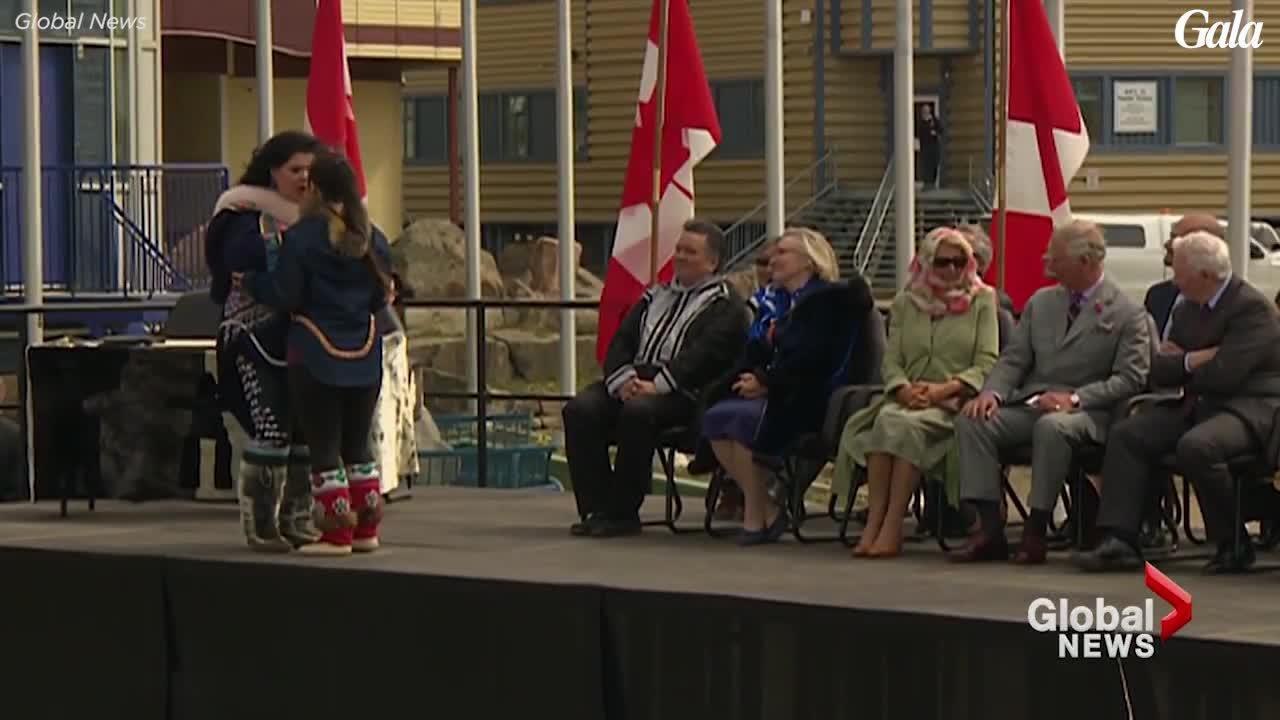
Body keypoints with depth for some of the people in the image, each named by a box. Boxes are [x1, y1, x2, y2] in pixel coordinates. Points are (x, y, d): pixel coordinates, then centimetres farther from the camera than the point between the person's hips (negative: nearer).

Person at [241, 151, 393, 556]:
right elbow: (380, 297, 10)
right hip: (364, 355, 5)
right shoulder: (369, 237, 5)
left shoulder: (301, 237, -11)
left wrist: (250, 282, 6)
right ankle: (367, 529, 14)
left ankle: (337, 533, 0)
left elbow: (285, 295, -11)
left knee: (324, 446, 1)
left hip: (315, 356, -5)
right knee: (357, 443, 15)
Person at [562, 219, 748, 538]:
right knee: (580, 409, -21)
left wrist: (656, 385, -21)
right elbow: (621, 341, 17)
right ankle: (596, 508, -20)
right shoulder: (655, 297, 26)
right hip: (636, 379, 6)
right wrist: (622, 379, -6)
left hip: (684, 392, -6)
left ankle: (622, 512, -26)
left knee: (638, 412, -37)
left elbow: (703, 354, -11)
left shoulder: (724, 304, 5)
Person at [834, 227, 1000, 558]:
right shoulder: (905, 303, 17)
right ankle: (873, 524, -37)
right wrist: (905, 390, -12)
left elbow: (987, 366, -1)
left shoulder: (981, 301, 9)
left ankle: (892, 528, -35)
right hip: (909, 399, 3)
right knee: (885, 419, -33)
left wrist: (942, 390, -15)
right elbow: (891, 361, 10)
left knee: (906, 424, -34)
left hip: (955, 403, -3)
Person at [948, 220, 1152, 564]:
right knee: (971, 420, -21)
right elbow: (1013, 359, 14)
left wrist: (1074, 398, -21)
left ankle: (1036, 532, -30)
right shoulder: (1040, 303, 17)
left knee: (1052, 427, -40)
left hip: (1086, 411, -6)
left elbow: (1129, 379, -9)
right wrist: (993, 392, -8)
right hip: (1029, 404, 6)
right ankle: (990, 529, -22)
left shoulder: (1127, 314, -1)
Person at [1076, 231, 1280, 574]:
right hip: (1199, 405, 9)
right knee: (1126, 434, -9)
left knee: (1195, 446, -36)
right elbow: (1158, 372, 11)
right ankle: (1120, 541, -18)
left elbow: (1222, 375, -23)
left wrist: (1182, 364, -4)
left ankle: (1234, 545, -18)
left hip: (1250, 407, -9)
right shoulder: (1187, 309, 13)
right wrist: (1194, 360, -9)